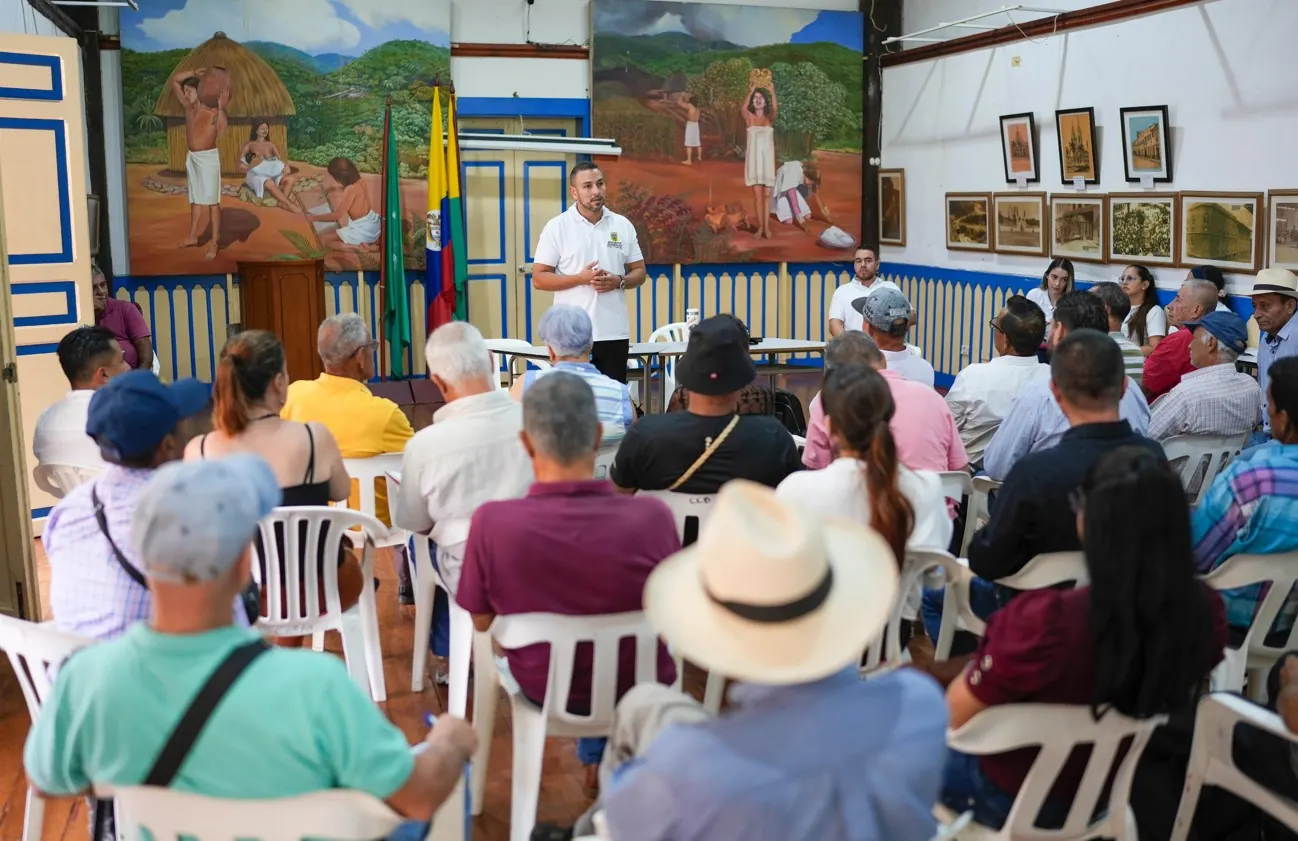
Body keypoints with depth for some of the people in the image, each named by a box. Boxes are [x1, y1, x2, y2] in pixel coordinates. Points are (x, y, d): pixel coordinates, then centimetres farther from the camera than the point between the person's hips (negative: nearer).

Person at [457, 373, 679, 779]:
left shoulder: (491, 522, -29)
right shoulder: (652, 517, -28)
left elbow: (482, 621, -10)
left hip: (543, 687, 1)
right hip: (640, 685, 0)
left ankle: (596, 757, 54)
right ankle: (604, 758, 51)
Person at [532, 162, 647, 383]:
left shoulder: (623, 225, 9)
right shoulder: (556, 228, -2)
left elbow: (639, 272, 13)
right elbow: (539, 279, -4)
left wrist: (619, 281, -9)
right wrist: (581, 278, -16)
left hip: (615, 333, 3)